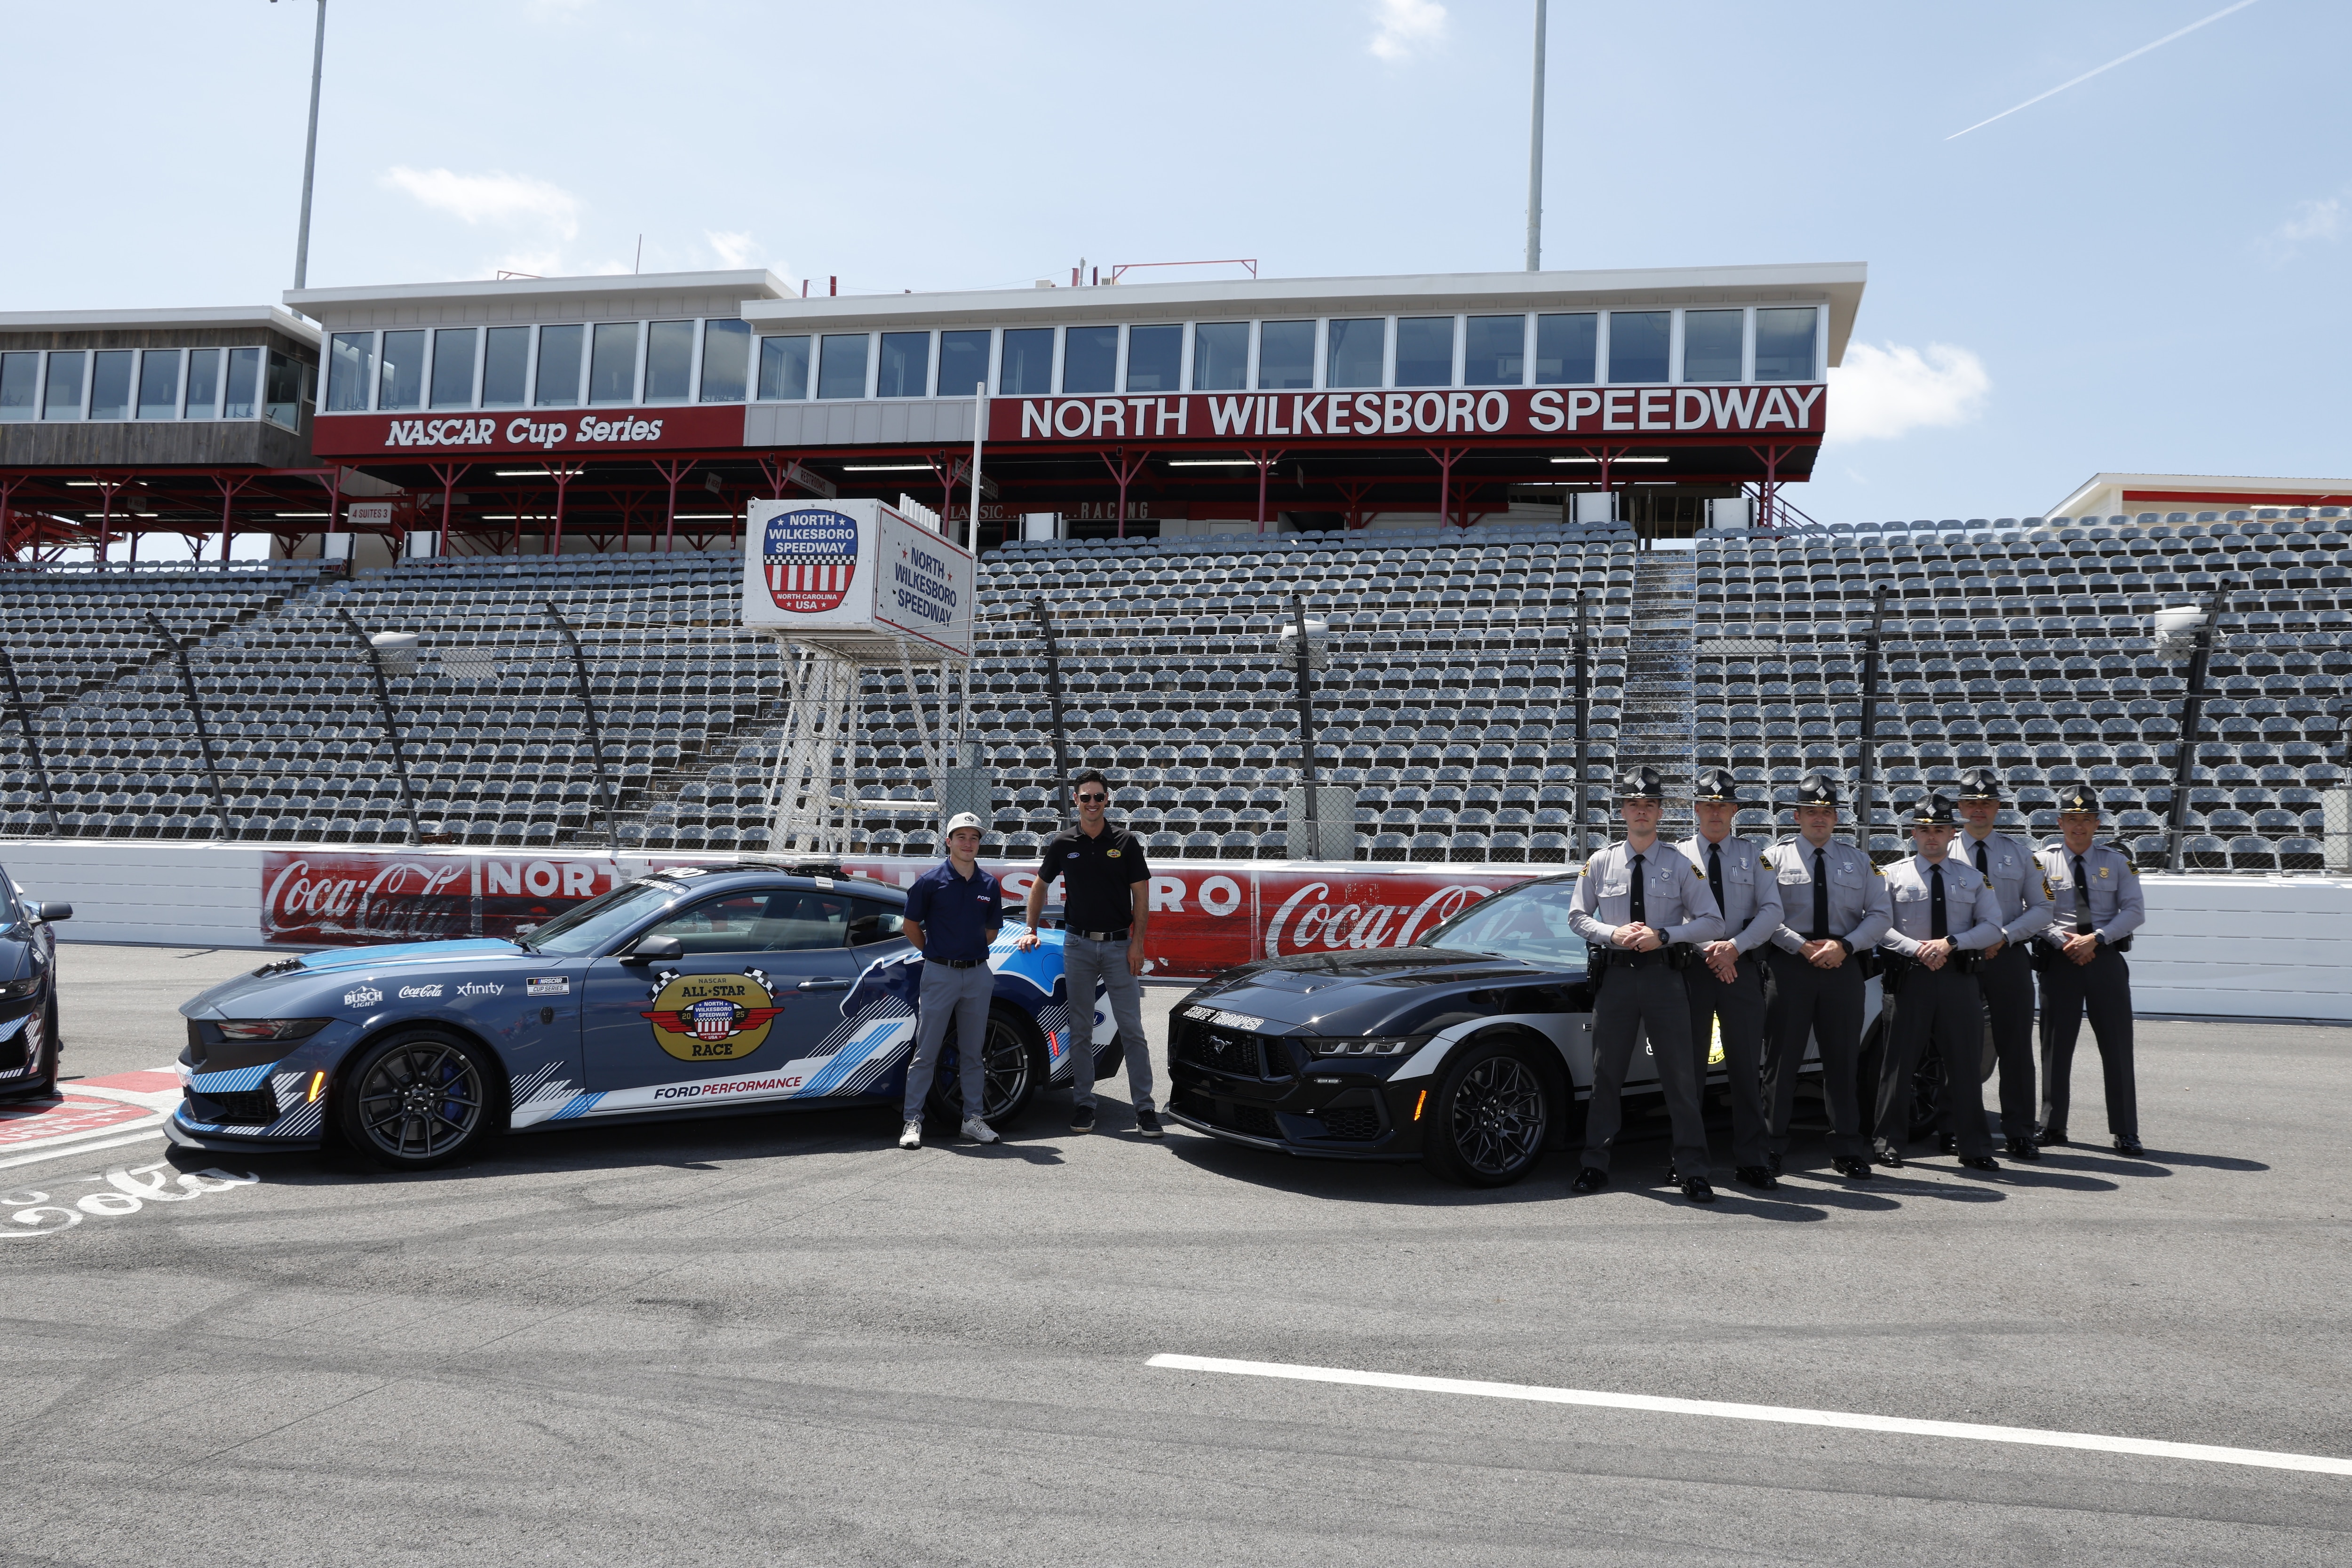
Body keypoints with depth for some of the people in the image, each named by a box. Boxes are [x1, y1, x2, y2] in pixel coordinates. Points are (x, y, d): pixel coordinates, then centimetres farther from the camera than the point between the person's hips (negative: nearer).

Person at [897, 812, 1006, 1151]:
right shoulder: (931, 881, -4)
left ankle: (973, 1119, 17)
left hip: (978, 973, 3)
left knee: (973, 1053, 10)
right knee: (926, 1052, -1)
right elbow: (912, 926, 5)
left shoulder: (990, 885, 6)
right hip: (940, 974, -3)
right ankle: (913, 1121, 4)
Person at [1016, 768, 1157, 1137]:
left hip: (1119, 945, -1)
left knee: (1132, 1029, -2)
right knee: (1080, 1030, 6)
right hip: (1078, 944, 2)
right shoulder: (1062, 844, 5)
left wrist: (1137, 943, -7)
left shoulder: (1126, 842, 1)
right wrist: (1031, 930, 12)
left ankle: (1144, 1107, 1)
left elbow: (1141, 896, 1)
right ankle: (1083, 1104, 14)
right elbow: (1039, 886, 17)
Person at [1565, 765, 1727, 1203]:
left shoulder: (1680, 865, 2)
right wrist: (1614, 933, -9)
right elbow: (1577, 917, 10)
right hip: (1616, 974, 1)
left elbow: (1712, 923, 1)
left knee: (1680, 1074, 0)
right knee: (1607, 1073, 7)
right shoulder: (1600, 863, 6)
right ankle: (1595, 1164, 15)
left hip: (1664, 974, -1)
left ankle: (1692, 1170, 6)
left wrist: (1664, 935, -13)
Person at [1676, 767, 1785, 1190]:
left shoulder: (1752, 857, 10)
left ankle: (1751, 1162, 8)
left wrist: (1735, 946, -12)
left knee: (1747, 1068, 2)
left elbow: (1772, 910, 1)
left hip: (1743, 968, 1)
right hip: (1692, 967, -1)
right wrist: (1707, 950, -12)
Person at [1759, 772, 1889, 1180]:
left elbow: (1879, 915, 7)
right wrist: (1803, 947, -13)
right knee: (1782, 1058, 0)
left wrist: (1844, 946, -9)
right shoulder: (1776, 857, 4)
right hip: (1790, 964, -2)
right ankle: (1772, 1149, 6)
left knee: (1843, 1060, 7)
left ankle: (1848, 1151, 15)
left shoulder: (1859, 862, 14)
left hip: (1844, 966, 3)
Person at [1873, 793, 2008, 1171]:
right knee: (1900, 1062, 1)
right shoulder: (1894, 875, 5)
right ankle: (1890, 1143, 9)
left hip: (1959, 977, 2)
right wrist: (1917, 949, -16)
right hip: (1910, 976, -2)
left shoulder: (1971, 878, 12)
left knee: (1965, 1064, 5)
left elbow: (1992, 927, 5)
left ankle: (1974, 1148, 12)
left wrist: (1951, 942, -10)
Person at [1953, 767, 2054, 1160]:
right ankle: (1954, 1130, 13)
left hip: (2009, 957, 1)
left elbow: (2041, 908, 6)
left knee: (2016, 1046, 2)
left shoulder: (2019, 854, 10)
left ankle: (2020, 1134, 10)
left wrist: (2005, 935, -10)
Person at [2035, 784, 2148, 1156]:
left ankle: (2125, 1132, 8)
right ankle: (2053, 1127, 14)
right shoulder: (2043, 861, 4)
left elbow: (2135, 911, 0)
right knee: (2056, 1044, 4)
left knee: (2117, 1045, 0)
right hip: (2060, 959, 0)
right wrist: (2065, 942, -13)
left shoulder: (2117, 861, 7)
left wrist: (2096, 938, -13)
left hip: (2106, 958, 1)